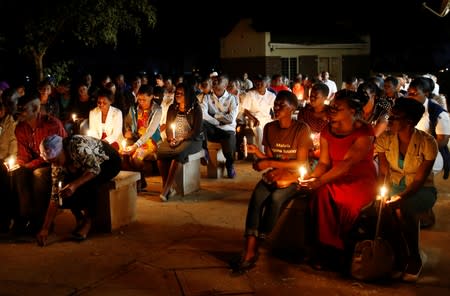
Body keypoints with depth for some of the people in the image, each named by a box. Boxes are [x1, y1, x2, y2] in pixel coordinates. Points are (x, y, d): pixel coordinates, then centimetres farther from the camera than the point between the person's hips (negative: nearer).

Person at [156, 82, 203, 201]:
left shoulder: (196, 108, -2)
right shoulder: (172, 108, 13)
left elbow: (196, 131, -7)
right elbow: (168, 127, 15)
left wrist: (181, 139, -17)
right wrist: (170, 137, -6)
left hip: (191, 140, -4)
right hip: (174, 139, 4)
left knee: (178, 152, -37)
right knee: (160, 151, -28)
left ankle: (166, 189, -31)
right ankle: (167, 187, -24)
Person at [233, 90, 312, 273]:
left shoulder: (302, 129, -9)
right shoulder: (269, 128, 5)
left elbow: (300, 163, -13)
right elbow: (269, 157, 7)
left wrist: (269, 163, -19)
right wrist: (257, 152, -15)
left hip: (293, 177, -3)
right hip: (273, 175, 3)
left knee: (275, 197, -33)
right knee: (256, 197, -27)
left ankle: (260, 241, -15)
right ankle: (250, 250, -31)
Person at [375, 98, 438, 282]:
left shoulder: (427, 143, -17)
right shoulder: (385, 139, -8)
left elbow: (420, 180, -17)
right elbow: (384, 172, -5)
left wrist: (401, 197, -32)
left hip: (421, 190, -3)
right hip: (394, 187, 4)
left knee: (403, 208, -36)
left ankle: (414, 258, -13)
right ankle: (398, 253, -5)